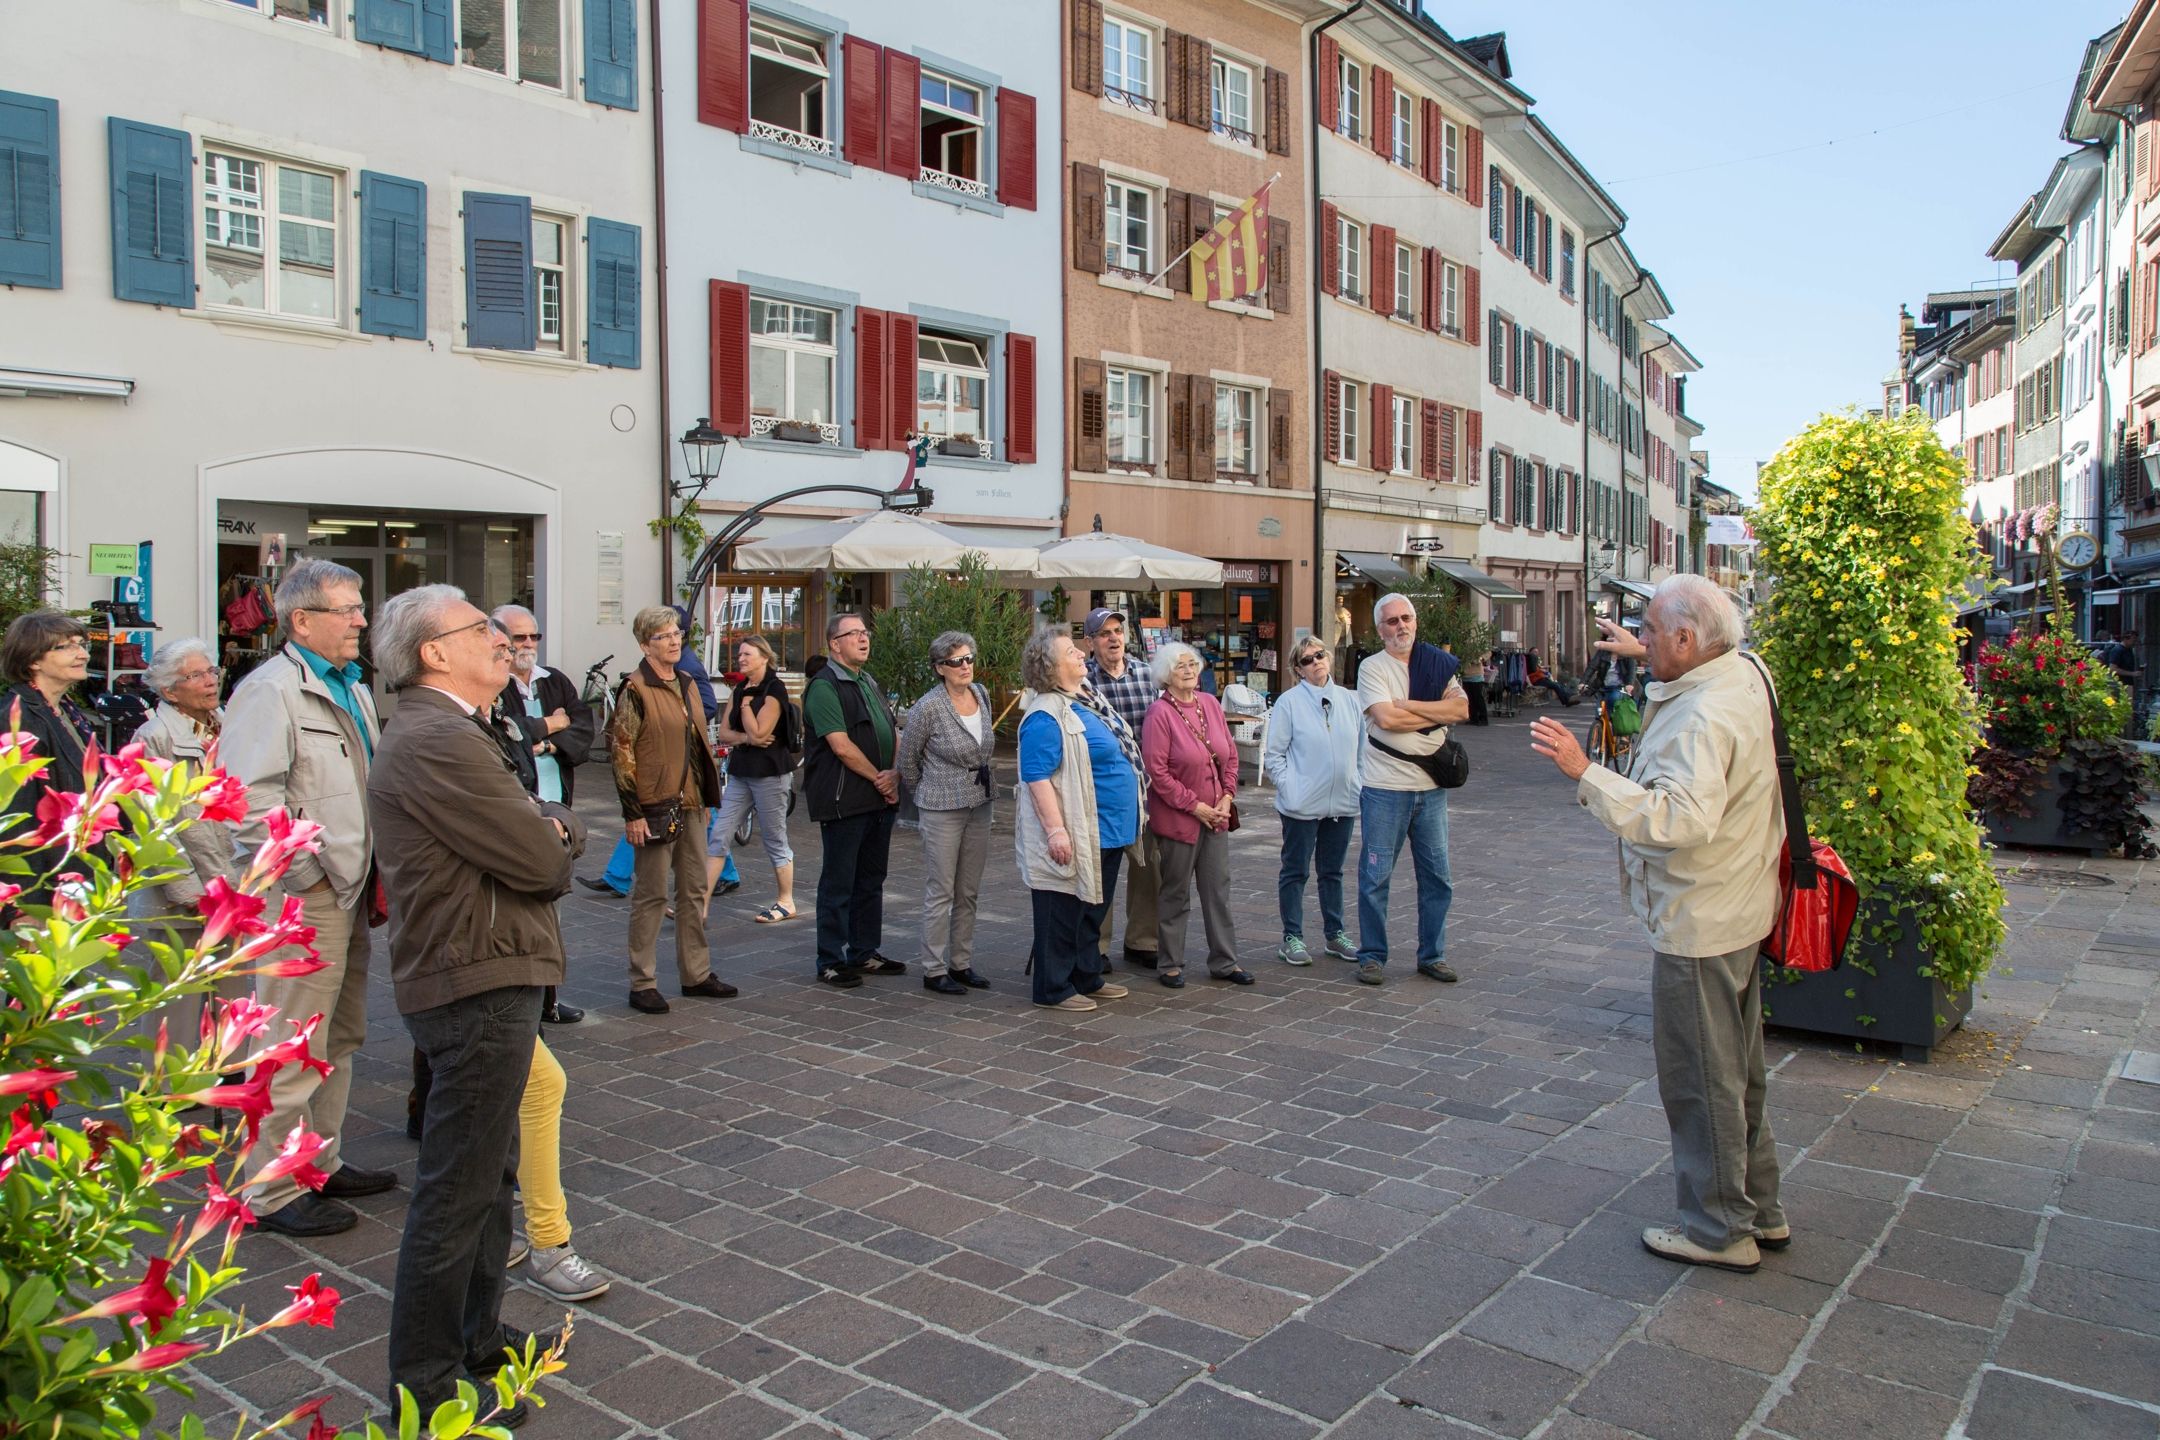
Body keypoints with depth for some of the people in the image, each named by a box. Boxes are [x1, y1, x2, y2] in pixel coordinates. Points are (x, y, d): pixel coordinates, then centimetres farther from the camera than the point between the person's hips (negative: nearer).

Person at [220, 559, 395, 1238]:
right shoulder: (272, 690, -14)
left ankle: (322, 1163, 33)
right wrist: (307, 873, -19)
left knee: (340, 1038, 19)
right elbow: (246, 797, -24)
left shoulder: (351, 687, 16)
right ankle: (274, 1192, 11)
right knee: (293, 1052, -2)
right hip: (303, 899, -10)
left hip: (350, 894, 10)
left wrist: (377, 876, 14)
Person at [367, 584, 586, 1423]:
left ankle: (477, 1337, 36)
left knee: (490, 1174, 21)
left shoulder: (449, 733, 16)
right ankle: (425, 1384, 13)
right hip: (479, 987, -11)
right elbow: (543, 861, -20)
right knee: (458, 1190, 0)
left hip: (475, 982, 11)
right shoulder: (440, 741, -20)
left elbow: (557, 832, 15)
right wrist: (558, 838, 0)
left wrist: (553, 829, -5)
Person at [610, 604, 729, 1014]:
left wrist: (706, 797, 17)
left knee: (694, 891, 13)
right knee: (651, 895, -1)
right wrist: (632, 812, -16)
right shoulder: (636, 690, -10)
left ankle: (696, 973, 23)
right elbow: (621, 752, -13)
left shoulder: (686, 684, 13)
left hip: (691, 804, 8)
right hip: (656, 807, -7)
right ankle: (642, 984, 8)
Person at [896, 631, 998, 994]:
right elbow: (907, 757, -4)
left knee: (968, 892, 12)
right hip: (942, 809, -6)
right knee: (941, 892, 0)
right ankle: (934, 971, 9)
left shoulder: (982, 695, 4)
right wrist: (925, 792, 8)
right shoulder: (929, 707, -16)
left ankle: (962, 964, 22)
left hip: (979, 804, 6)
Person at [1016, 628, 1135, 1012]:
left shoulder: (1080, 706, 14)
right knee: (1063, 912, 1)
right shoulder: (1045, 717, -18)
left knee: (1093, 909, 18)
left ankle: (1088, 978, 30)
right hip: (1073, 836, -10)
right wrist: (1056, 830, -28)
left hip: (1104, 834, 10)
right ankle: (1053, 989, 11)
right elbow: (1037, 778, -23)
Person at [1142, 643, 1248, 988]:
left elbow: (1230, 754, 11)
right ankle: (1170, 964, 19)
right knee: (1176, 894, 6)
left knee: (1218, 890, 10)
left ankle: (1224, 961, 20)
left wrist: (1227, 796, -1)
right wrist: (1194, 805, -15)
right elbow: (1157, 771, -16)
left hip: (1215, 814, 6)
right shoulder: (1159, 713, -13)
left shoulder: (1210, 704, 5)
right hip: (1177, 817, -5)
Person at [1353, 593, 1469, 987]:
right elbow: (1386, 719, -18)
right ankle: (1372, 956, 13)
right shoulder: (1372, 667, -4)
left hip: (1431, 787, 4)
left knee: (1437, 875, 9)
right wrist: (1437, 712, -8)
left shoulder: (1438, 664, 9)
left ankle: (1432, 955, 22)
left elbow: (1461, 710, -6)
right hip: (1385, 789, -4)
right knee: (1376, 875, 0)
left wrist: (1407, 705, -13)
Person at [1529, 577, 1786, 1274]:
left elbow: (1680, 819, -39)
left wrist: (1586, 773, -38)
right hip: (1738, 912, 11)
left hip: (1696, 927, -11)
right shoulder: (1746, 674, 4)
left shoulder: (1704, 719, -27)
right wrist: (1643, 653, 40)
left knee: (1701, 1080, 3)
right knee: (1736, 1072, 21)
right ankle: (1759, 1210, 34)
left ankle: (1721, 1230, 16)